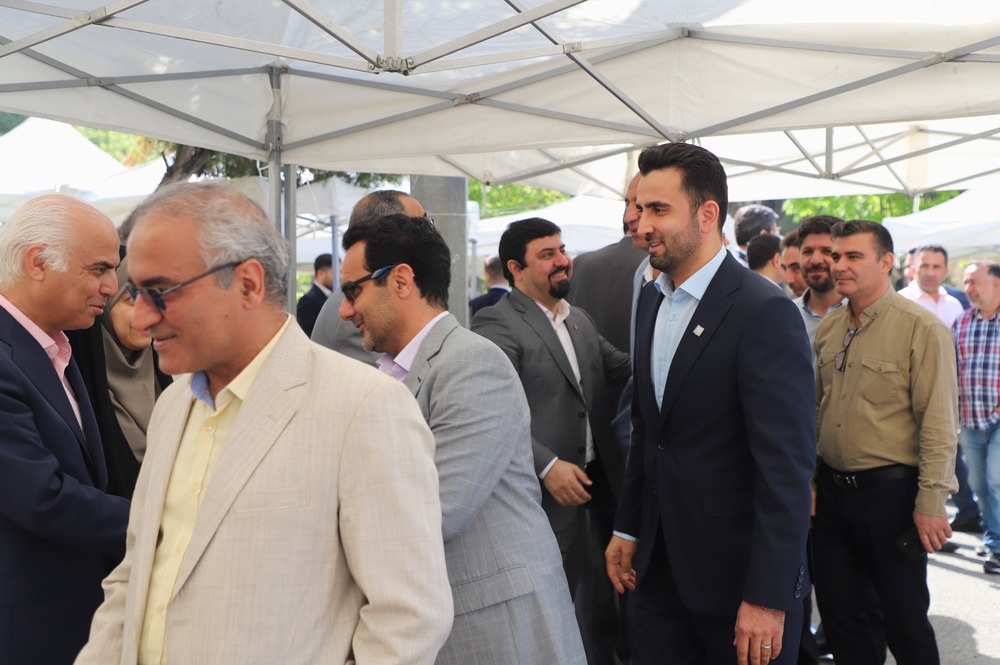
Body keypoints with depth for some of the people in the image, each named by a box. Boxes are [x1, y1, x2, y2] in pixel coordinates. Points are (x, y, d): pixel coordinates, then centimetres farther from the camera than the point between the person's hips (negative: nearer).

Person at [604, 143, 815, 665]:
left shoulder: (764, 312, -17)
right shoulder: (652, 299, 8)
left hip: (736, 572, -7)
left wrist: (768, 597, -20)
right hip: (659, 565, 7)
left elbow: (786, 465, -19)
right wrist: (628, 528, 15)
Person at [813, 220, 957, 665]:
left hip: (890, 492, -6)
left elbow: (938, 424, -15)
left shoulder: (921, 328, -12)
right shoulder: (828, 328, 7)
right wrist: (809, 477, 11)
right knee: (837, 611, 14)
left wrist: (931, 503, -16)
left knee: (904, 620, 7)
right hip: (832, 490, 6)